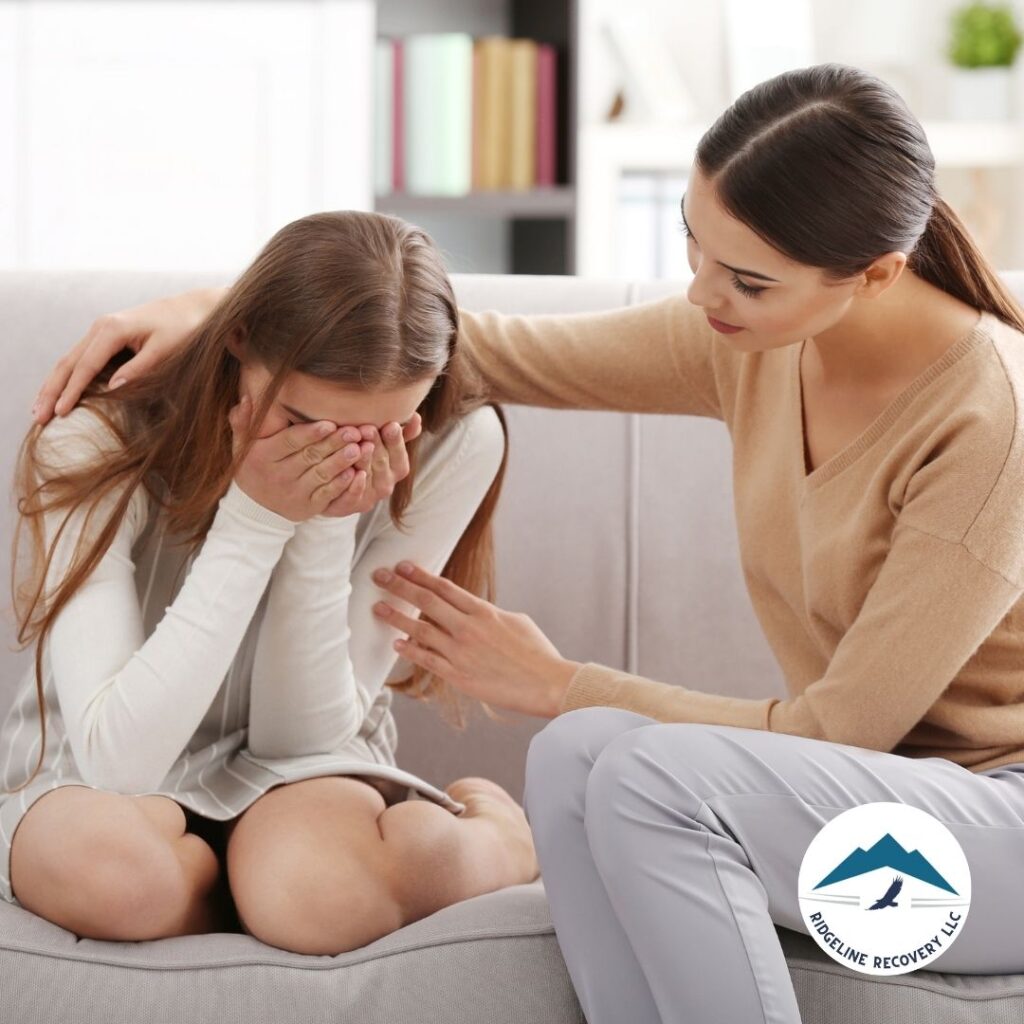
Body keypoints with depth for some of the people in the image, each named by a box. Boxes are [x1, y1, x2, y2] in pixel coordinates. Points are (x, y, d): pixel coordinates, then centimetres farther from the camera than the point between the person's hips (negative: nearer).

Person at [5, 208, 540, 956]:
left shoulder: (456, 444, -17)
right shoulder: (98, 445, -21)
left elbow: (298, 734, -13)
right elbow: (116, 759, -29)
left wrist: (325, 528, -29)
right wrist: (252, 522, -33)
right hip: (110, 789, 0)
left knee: (313, 893, -37)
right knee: (103, 861, -39)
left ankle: (497, 839, -2)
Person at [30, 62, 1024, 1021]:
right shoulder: (750, 338, -2)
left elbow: (841, 730, -20)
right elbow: (495, 348, 7)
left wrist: (557, 684, -12)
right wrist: (217, 309, -3)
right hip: (859, 799, 7)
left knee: (655, 776, -32)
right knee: (575, 756, -24)